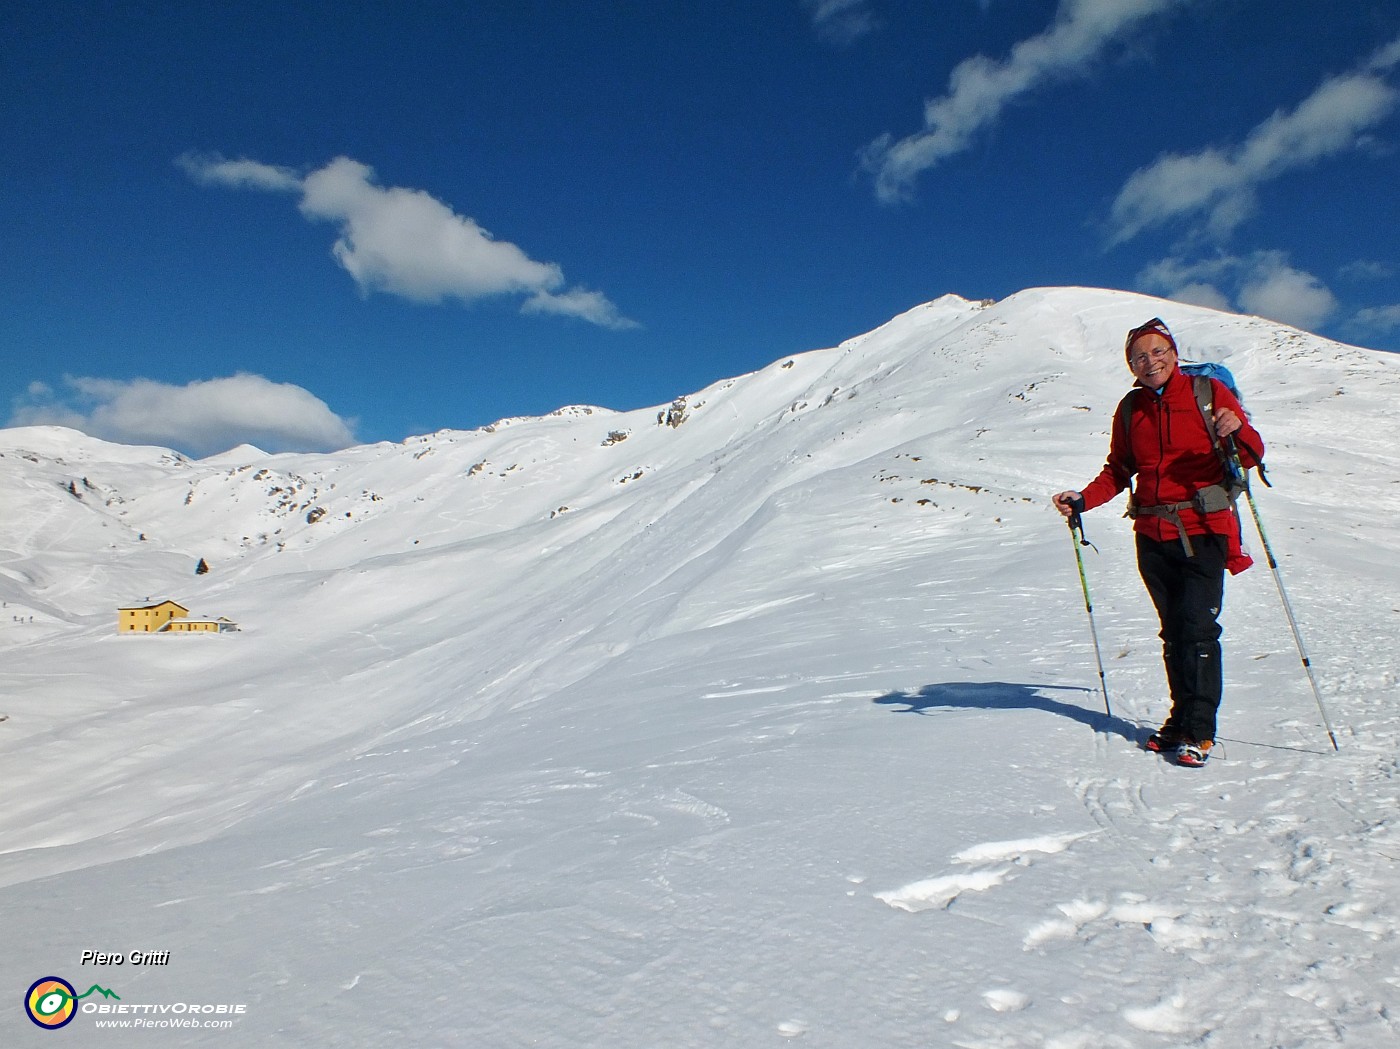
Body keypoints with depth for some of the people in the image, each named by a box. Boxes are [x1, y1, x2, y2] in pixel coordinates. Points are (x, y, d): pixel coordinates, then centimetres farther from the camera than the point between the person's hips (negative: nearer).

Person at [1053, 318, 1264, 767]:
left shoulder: (1209, 392, 1)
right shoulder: (1130, 409, 11)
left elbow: (1252, 454, 0)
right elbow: (1118, 470, 16)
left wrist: (1237, 432, -22)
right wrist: (1082, 501, 1)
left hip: (1203, 531, -4)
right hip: (1152, 535, 4)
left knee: (1197, 628, -9)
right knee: (1174, 631, 9)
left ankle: (1198, 730, 0)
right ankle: (1181, 717, 19)